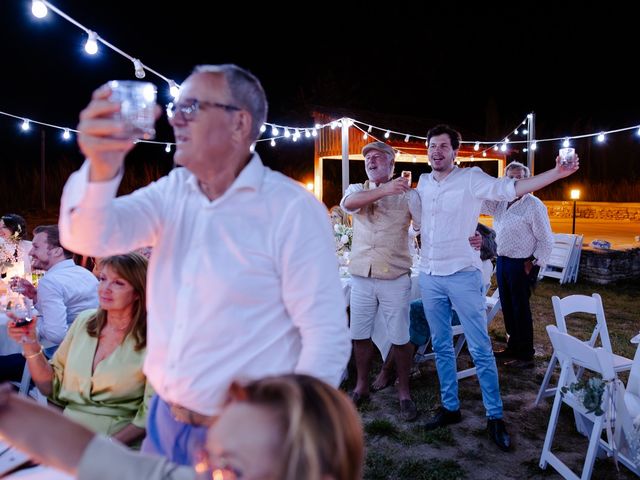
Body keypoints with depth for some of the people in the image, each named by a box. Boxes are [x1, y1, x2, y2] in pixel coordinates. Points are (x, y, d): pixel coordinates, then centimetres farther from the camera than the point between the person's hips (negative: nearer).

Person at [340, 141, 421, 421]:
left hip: (395, 278, -2)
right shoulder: (356, 189, 8)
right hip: (361, 276, 3)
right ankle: (361, 387, 29)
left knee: (400, 338, 5)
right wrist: (385, 190, -28)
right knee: (360, 335, 12)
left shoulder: (407, 195, 2)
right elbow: (348, 203, -16)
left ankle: (404, 392, 21)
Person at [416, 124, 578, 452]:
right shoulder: (423, 183, 10)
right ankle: (450, 407, 27)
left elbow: (511, 188, -19)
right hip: (429, 276, 5)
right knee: (441, 346, 13)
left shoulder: (471, 179, -7)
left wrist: (556, 173, -29)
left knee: (480, 349, -1)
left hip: (462, 275, -5)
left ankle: (495, 417, 12)